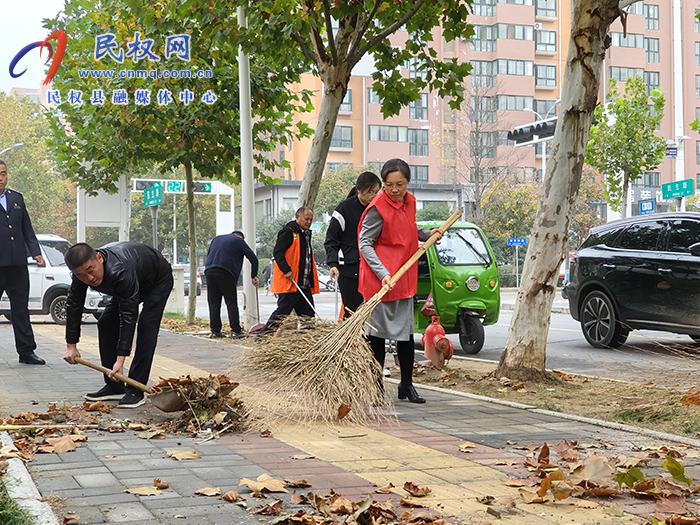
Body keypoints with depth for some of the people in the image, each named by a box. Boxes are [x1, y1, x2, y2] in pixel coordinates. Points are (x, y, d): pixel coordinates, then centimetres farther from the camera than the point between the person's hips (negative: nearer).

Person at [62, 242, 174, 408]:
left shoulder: (120, 271, -46)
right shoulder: (83, 271, -25)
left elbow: (128, 316, -45)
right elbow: (73, 305, -11)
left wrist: (120, 360, -46)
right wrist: (71, 345, -12)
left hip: (158, 281, -7)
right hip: (128, 284, 8)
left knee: (146, 327, -22)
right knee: (106, 324, 0)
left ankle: (135, 390, -20)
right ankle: (114, 387, 7)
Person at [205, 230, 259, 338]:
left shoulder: (217, 239, 27)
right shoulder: (238, 241, 10)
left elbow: (208, 255, 29)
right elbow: (253, 259, 8)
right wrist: (254, 276, 15)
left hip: (209, 272, 5)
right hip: (225, 273, -5)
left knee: (213, 303, 7)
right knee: (231, 302, -3)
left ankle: (215, 331, 5)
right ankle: (236, 330, -8)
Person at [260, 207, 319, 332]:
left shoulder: (306, 234, 20)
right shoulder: (288, 232, -8)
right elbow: (277, 252, -16)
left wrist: (311, 281, 22)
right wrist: (286, 270, -25)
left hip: (304, 285, 8)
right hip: (289, 283, -8)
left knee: (308, 314, 6)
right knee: (282, 311, -7)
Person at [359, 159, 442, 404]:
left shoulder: (410, 202, 8)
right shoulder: (377, 208, -15)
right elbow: (365, 244, -15)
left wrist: (427, 234, 11)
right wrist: (382, 273, -24)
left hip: (404, 277, 7)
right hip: (380, 279, -7)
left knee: (406, 331, 9)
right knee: (378, 332, 2)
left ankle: (406, 385, 19)